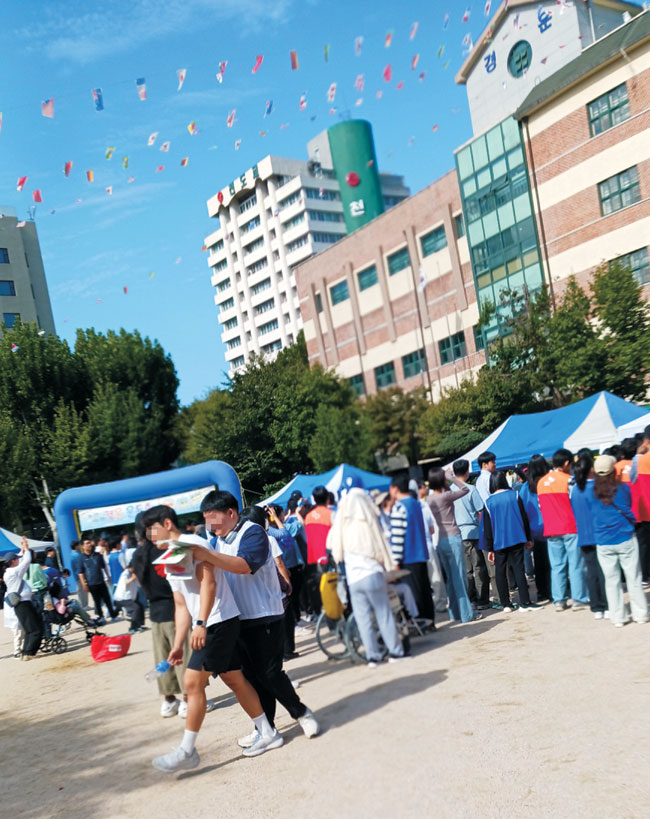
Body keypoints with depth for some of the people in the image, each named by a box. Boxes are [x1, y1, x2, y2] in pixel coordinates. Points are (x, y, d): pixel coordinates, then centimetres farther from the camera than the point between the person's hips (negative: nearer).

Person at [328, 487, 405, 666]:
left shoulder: (341, 526, -1)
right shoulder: (368, 523, -6)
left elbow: (332, 546, 10)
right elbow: (381, 549, 0)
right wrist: (387, 568, 14)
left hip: (353, 579, 2)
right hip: (373, 575, -2)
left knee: (363, 618, 7)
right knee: (384, 614, 6)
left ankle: (372, 656, 9)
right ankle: (395, 651, 11)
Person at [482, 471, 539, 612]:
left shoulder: (489, 502, -2)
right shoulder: (514, 495, 0)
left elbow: (487, 527, 0)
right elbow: (524, 517, 3)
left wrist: (490, 549, 5)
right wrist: (528, 538, 11)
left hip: (498, 542, -1)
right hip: (516, 539, 1)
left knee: (500, 572, 7)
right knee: (518, 569, 2)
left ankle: (506, 604, 6)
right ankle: (525, 603, -2)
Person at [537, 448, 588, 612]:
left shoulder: (541, 482, 9)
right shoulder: (568, 479, -9)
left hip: (551, 530, 5)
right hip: (571, 528, -5)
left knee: (556, 566, 8)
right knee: (576, 565, 2)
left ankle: (558, 600, 9)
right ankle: (578, 599, 4)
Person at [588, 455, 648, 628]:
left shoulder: (592, 492, -4)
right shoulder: (623, 489, -8)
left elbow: (592, 514, 6)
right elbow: (627, 510, 3)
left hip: (603, 544, 2)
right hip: (625, 539, -2)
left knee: (611, 580, 9)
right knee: (633, 578, 9)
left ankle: (617, 617, 13)